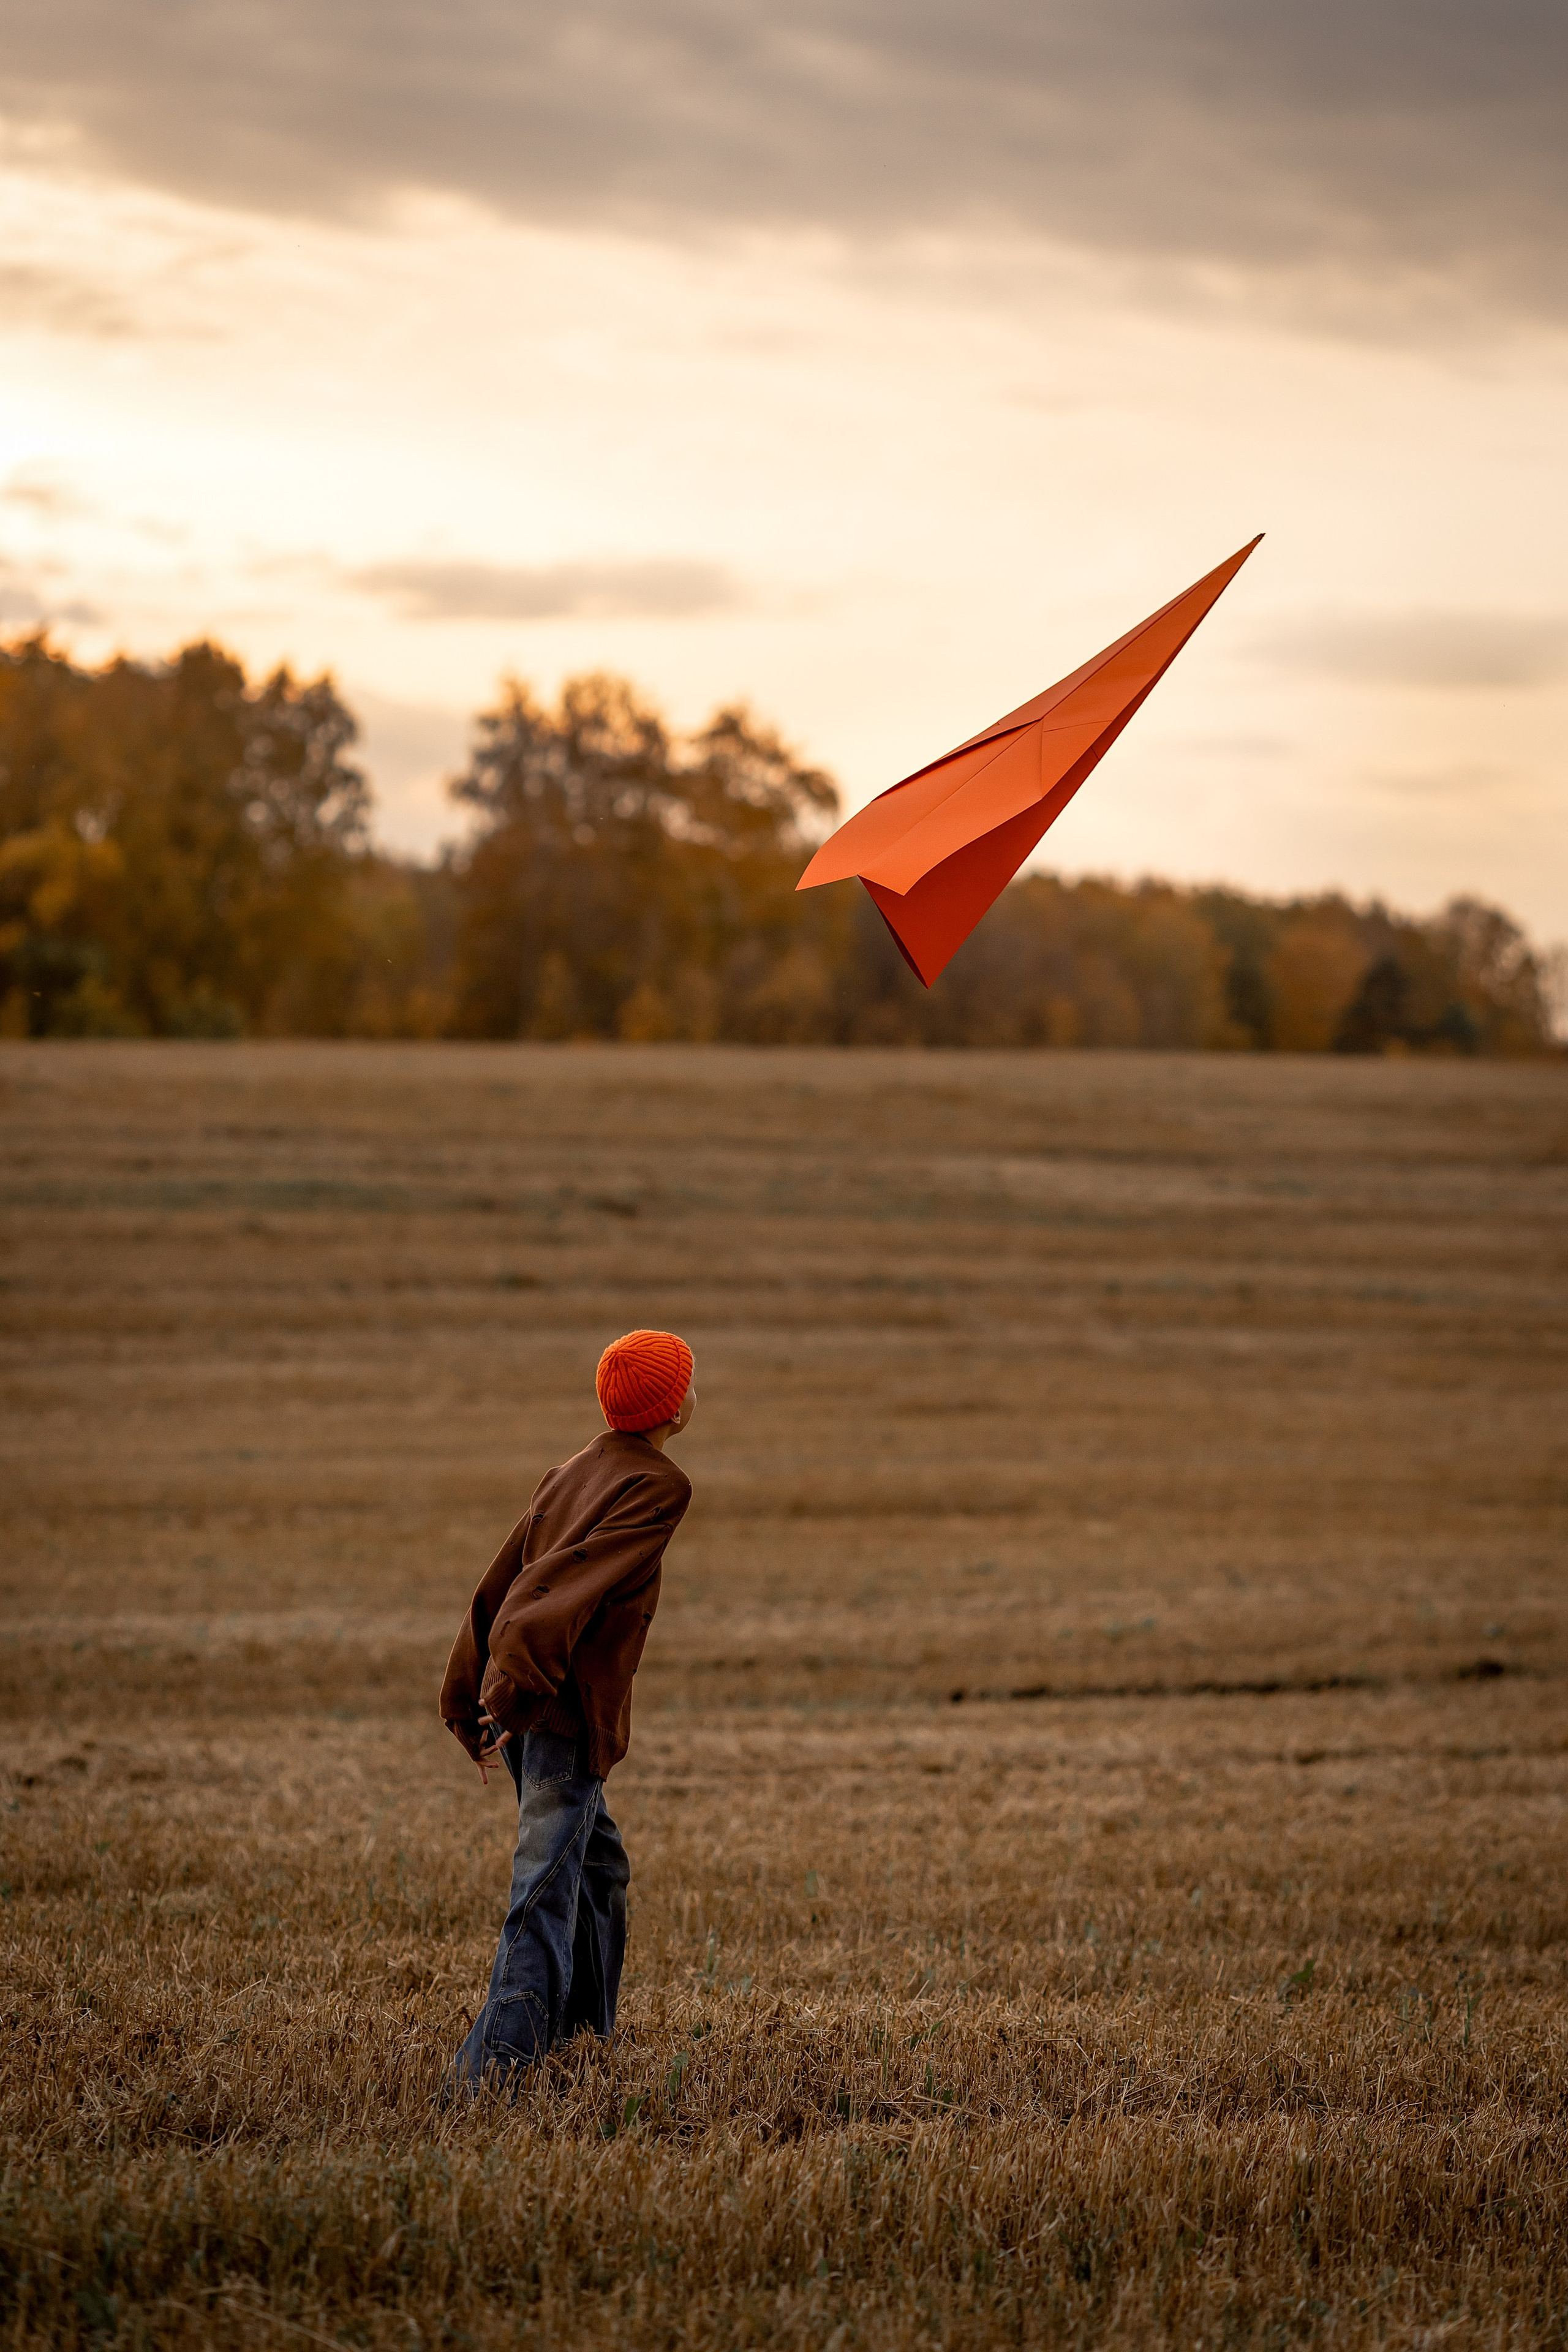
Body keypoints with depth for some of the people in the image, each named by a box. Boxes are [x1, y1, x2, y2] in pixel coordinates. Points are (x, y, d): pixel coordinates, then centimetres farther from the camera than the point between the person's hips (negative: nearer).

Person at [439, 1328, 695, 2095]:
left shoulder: (570, 1473, 17)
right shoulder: (658, 1485, -7)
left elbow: (502, 1580, 15)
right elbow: (575, 1582, -20)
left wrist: (474, 1702, 17)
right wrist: (513, 1695, -25)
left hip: (521, 1704, 9)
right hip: (567, 1711, -9)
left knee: (598, 1866, 24)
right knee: (548, 1891, -11)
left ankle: (583, 2025, 36)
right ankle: (496, 2060, -20)